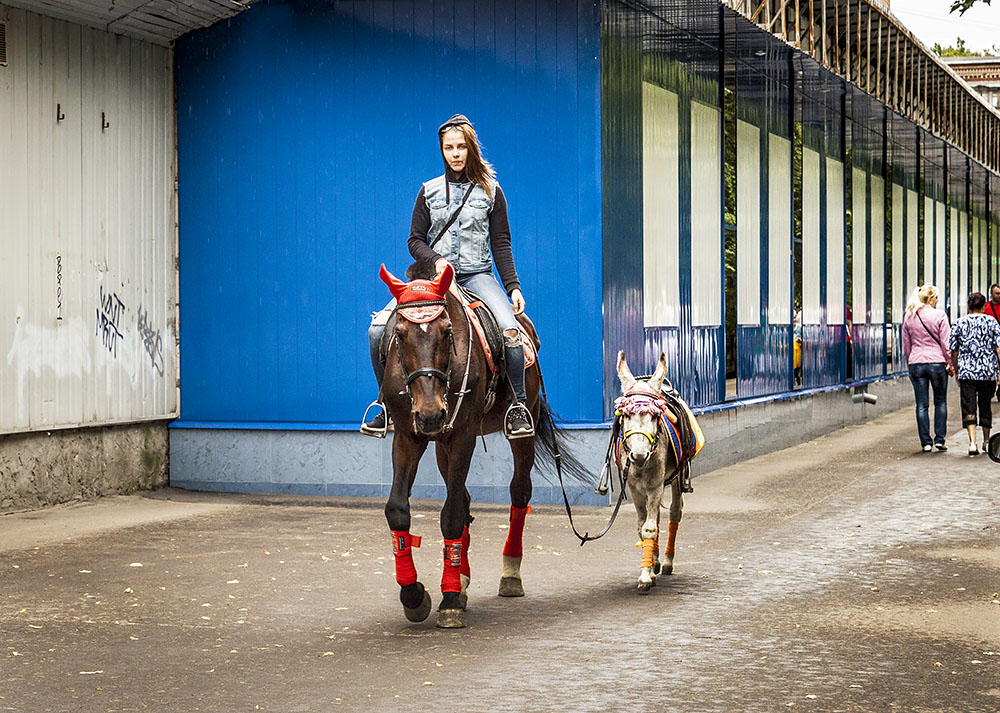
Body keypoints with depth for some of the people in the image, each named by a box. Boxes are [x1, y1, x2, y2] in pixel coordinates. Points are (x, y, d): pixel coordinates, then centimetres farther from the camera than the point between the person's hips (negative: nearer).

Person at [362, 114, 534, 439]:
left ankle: (517, 404, -10)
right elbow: (415, 240, 9)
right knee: (378, 330, -17)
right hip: (434, 275, 2)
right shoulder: (429, 191, 10)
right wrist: (436, 260, -12)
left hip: (477, 275, -2)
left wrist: (513, 286, -5)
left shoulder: (490, 191, 7)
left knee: (510, 331, -31)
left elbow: (501, 244, 6)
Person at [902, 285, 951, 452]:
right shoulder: (939, 315, -5)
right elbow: (945, 343, -6)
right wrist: (950, 363, 3)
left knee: (921, 405, 5)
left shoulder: (909, 317, 7)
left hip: (915, 363, 3)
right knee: (940, 402, 11)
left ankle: (926, 442, 4)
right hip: (937, 362, -3)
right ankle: (939, 439, 6)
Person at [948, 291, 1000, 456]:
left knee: (969, 408, -3)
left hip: (966, 372, -1)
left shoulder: (959, 323, 2)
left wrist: (956, 371, 15)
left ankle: (972, 442, -19)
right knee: (985, 406, 16)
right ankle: (986, 441, 30)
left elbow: (953, 350, 4)